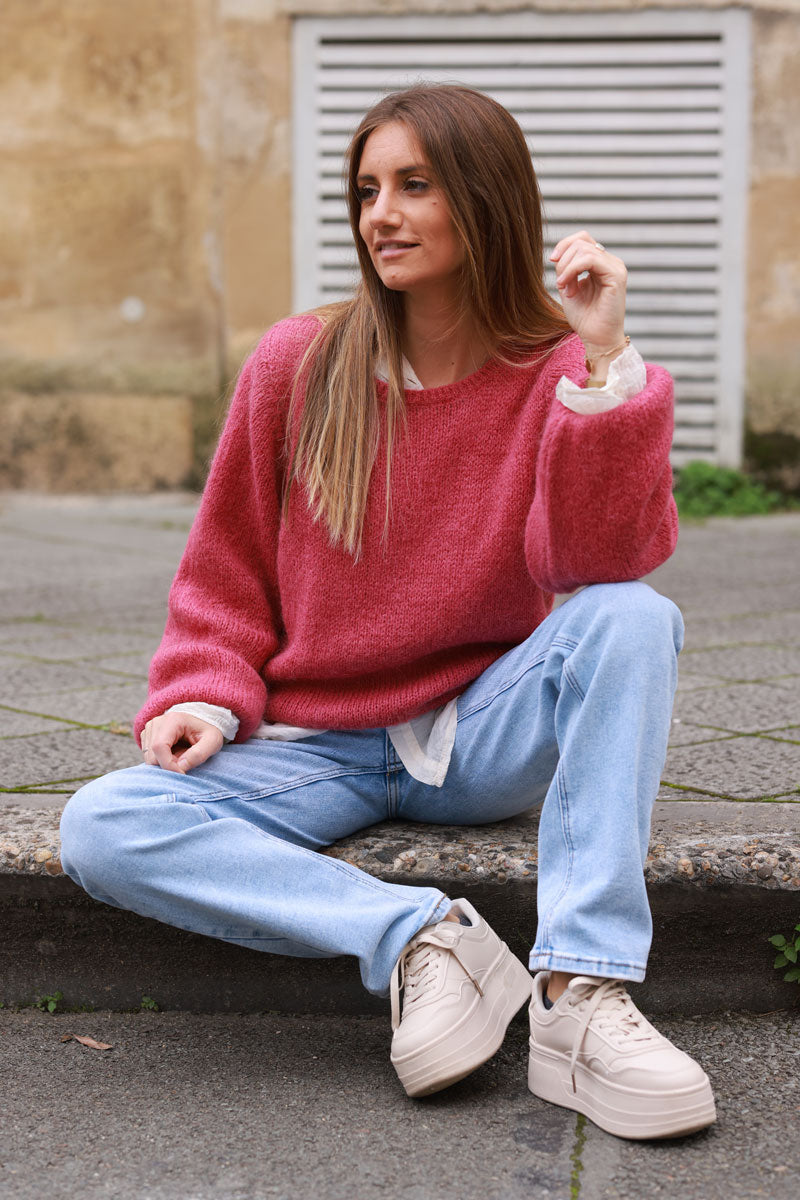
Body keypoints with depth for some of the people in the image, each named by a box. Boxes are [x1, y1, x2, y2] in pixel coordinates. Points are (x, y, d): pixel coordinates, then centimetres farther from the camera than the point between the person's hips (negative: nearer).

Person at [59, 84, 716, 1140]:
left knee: (634, 618, -30)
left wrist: (605, 362, -24)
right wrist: (206, 700, -9)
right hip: (315, 749, 1)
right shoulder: (297, 365, 0)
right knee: (101, 832, -24)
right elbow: (226, 574, 7)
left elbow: (601, 565, -19)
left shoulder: (562, 374, -3)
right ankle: (415, 936, -26)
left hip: (484, 738, -1)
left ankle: (583, 994, -33)